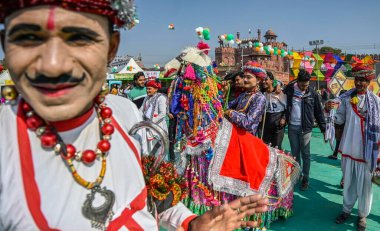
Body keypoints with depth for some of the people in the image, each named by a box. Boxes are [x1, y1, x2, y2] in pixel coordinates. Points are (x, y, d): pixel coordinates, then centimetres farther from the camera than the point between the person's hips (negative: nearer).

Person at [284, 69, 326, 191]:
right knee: (295, 153, 12)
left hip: (305, 127, -2)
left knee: (305, 154, 3)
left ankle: (305, 178, 13)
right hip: (292, 127, 2)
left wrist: (323, 127, 2)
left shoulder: (312, 93, -2)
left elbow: (318, 111, 2)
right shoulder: (289, 90, -1)